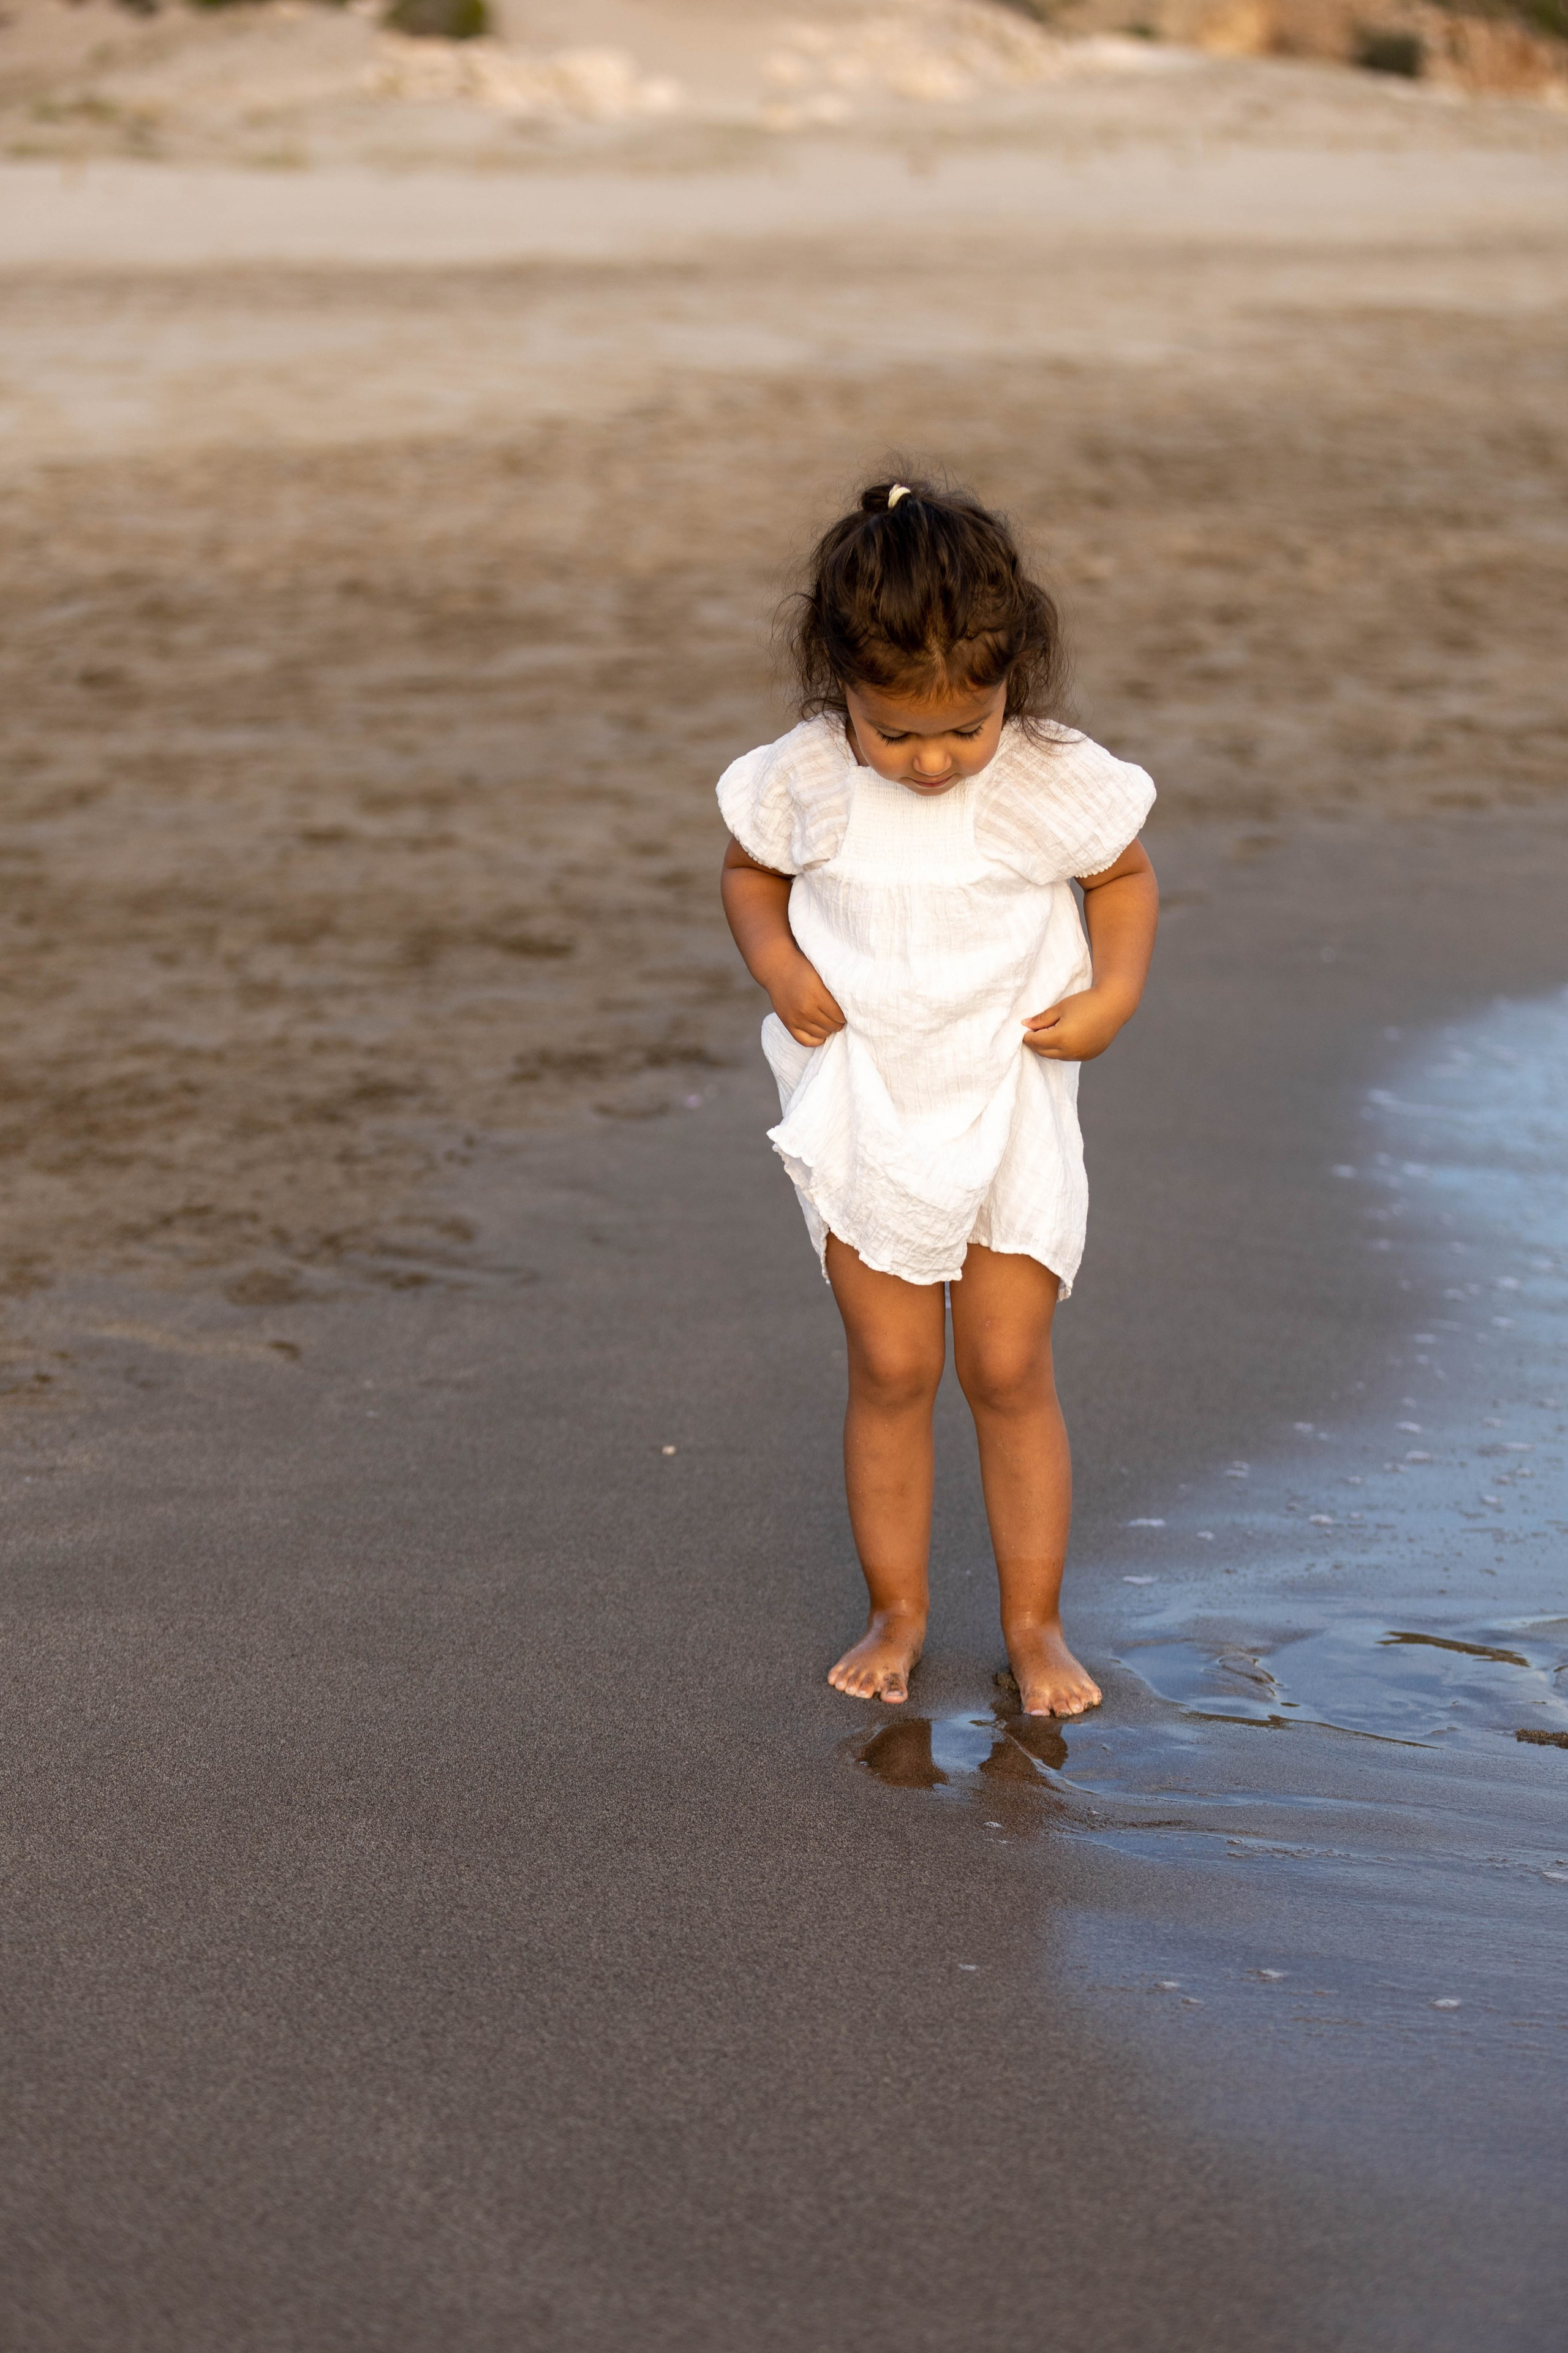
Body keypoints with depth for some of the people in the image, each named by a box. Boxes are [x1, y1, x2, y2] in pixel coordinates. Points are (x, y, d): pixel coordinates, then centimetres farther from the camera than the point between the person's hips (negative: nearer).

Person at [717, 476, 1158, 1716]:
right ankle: (898, 1613, 20)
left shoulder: (1059, 784, -13)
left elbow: (1127, 879, 5)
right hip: (866, 1119, 1)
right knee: (891, 1370, 5)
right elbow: (750, 874, 8)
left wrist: (1116, 990, -11)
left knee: (1010, 1373, 4)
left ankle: (1036, 1622, 17)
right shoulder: (803, 781, -11)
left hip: (1011, 1114, -1)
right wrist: (778, 964, -11)